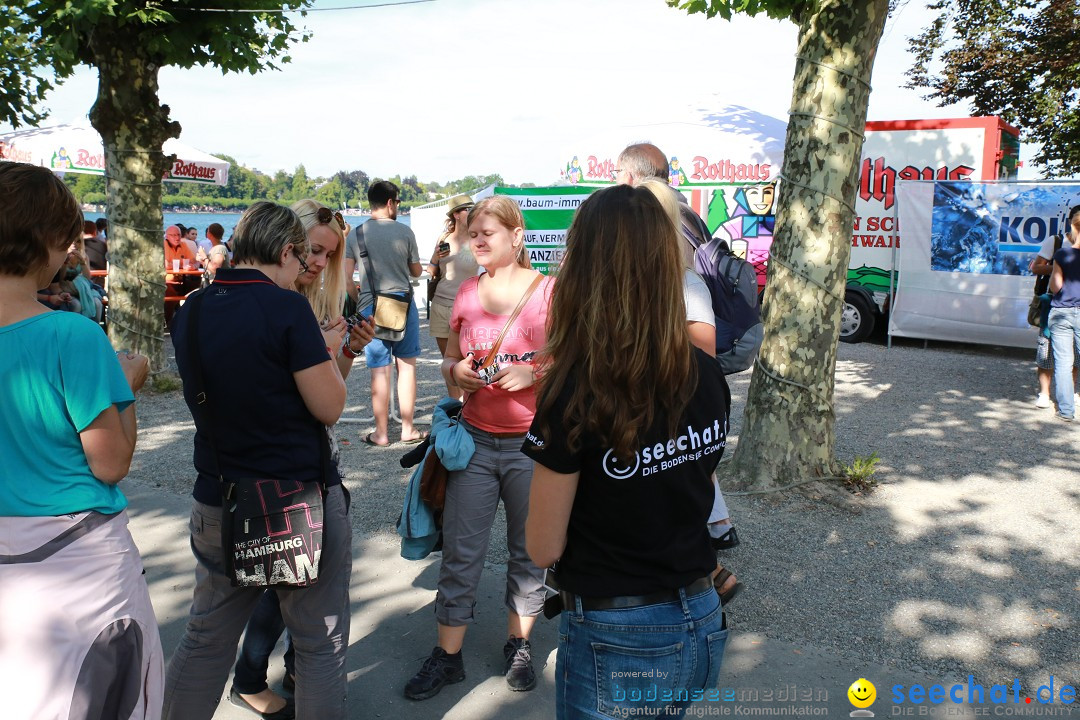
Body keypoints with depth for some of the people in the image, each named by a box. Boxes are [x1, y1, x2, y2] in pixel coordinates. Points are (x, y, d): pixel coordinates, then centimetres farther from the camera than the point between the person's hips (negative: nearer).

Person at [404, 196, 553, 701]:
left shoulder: (549, 292, -6)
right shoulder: (467, 293, 7)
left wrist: (533, 373, -20)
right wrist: (457, 370, -6)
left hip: (533, 444, -3)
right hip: (476, 440, 3)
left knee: (528, 551, 12)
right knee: (460, 552, 6)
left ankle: (518, 645, 32)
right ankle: (447, 656, 22)